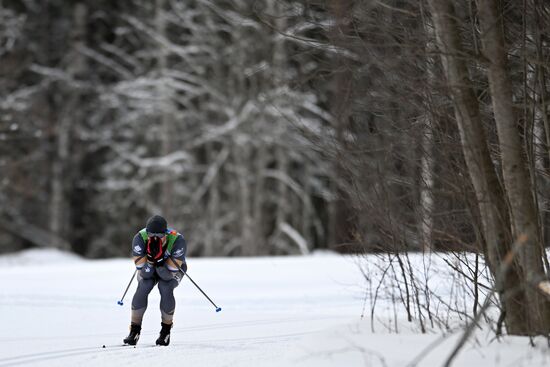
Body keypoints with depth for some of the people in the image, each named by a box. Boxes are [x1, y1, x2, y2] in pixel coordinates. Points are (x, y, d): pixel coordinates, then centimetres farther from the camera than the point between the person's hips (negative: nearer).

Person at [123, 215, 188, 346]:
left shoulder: (178, 240, -35)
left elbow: (170, 275, -32)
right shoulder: (140, 238, -31)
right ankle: (135, 331, -16)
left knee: (165, 288, -31)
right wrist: (150, 258, -45)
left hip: (172, 269, -1)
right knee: (143, 287, -28)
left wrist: (159, 259, -46)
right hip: (148, 269, 1)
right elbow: (144, 273, -29)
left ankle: (166, 329, -10)